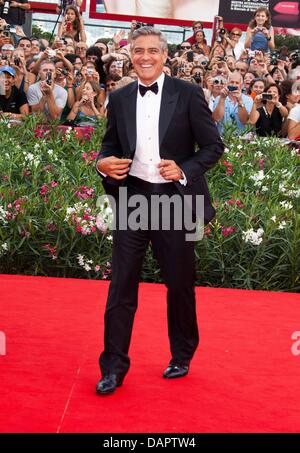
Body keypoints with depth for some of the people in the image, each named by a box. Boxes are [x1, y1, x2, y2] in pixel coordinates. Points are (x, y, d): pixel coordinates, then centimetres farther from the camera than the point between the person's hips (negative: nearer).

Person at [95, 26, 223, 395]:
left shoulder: (188, 95, -3)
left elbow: (213, 146, -2)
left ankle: (181, 357, 31)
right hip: (132, 200, 2)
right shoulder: (119, 99, 7)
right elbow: (110, 145, 16)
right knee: (121, 286, 1)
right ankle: (113, 367, 11)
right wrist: (104, 163, -6)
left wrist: (185, 170, -17)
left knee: (180, 284, 10)